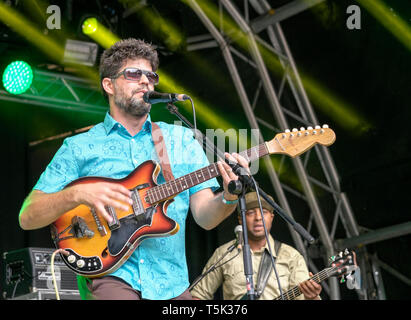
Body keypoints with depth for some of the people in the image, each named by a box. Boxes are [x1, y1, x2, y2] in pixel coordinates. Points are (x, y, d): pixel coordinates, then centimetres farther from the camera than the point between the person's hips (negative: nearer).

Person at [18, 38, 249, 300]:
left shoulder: (181, 139, 14)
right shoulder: (79, 148, 8)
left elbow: (205, 217, 7)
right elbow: (27, 217, 2)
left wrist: (228, 198, -15)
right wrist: (78, 194, -14)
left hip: (171, 283, 3)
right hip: (109, 276, -3)